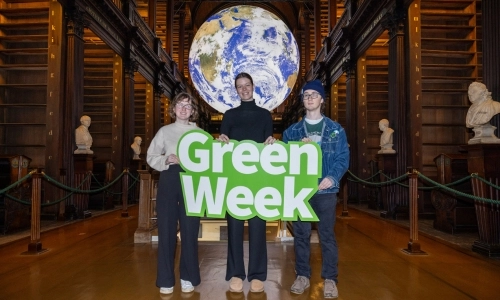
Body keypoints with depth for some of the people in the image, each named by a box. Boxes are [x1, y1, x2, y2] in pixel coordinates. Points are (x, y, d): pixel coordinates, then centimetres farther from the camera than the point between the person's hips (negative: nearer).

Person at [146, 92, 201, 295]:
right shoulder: (165, 131, 10)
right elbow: (151, 157, 6)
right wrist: (167, 160, -11)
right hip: (169, 181, 0)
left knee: (190, 230, 3)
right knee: (166, 229, 2)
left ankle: (188, 277, 17)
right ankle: (166, 279, 14)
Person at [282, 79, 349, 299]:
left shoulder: (336, 129, 6)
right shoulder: (292, 131, 11)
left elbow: (343, 158, -1)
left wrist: (332, 177, -17)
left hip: (325, 189, -1)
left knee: (327, 234, 2)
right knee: (301, 233, 7)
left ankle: (330, 279, 13)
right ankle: (302, 276, 19)